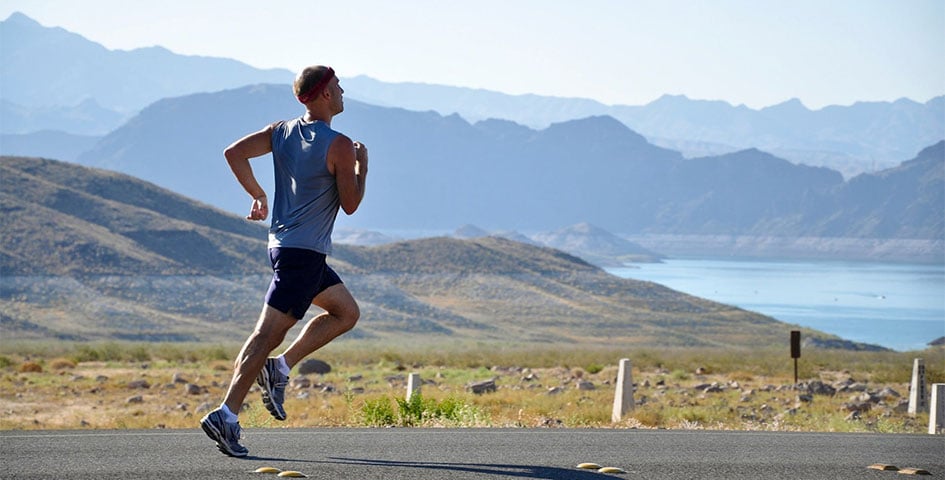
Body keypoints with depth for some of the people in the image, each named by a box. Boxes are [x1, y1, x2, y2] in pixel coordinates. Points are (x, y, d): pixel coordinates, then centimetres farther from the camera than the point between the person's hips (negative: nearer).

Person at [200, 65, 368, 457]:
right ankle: (226, 415, -14)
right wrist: (362, 165, 5)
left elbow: (234, 152, 3)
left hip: (284, 243, 9)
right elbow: (350, 205, -9)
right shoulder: (339, 146, -13)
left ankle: (279, 367, 10)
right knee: (268, 333, -10)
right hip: (304, 252, -9)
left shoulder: (282, 131, 8)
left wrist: (257, 195, 13)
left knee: (347, 312, 20)